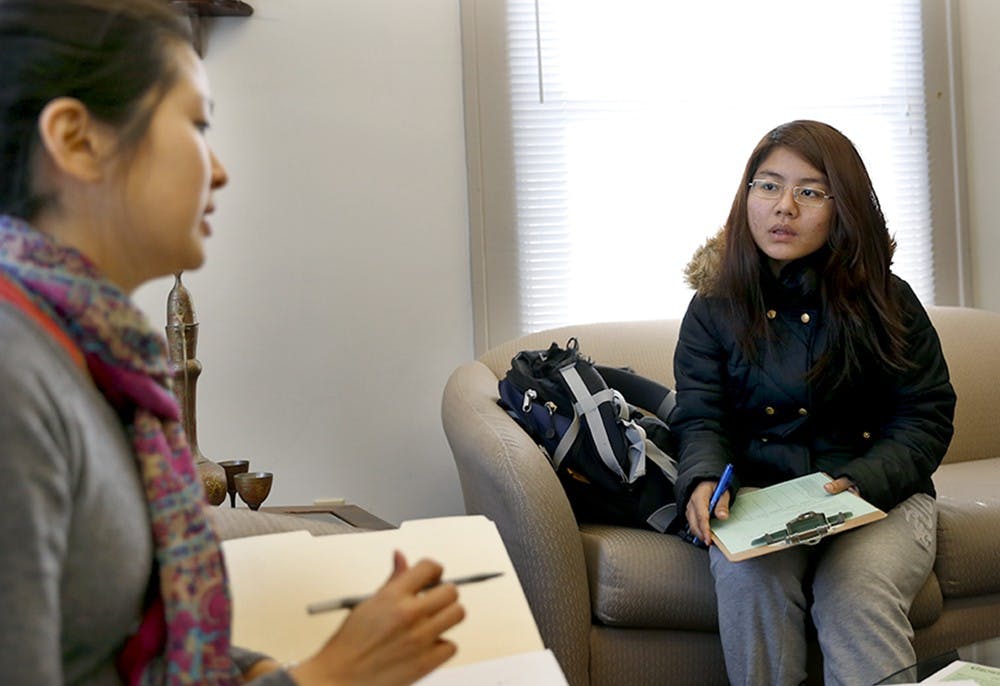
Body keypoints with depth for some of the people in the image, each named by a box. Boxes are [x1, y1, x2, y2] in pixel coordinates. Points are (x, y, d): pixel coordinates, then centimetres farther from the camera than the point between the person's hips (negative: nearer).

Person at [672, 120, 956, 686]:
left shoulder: (885, 301, 0)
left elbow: (925, 417, 0)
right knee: (749, 577, -30)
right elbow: (701, 419, 1)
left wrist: (859, 484, -18)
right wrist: (705, 480, -23)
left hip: (880, 495, -1)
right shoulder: (715, 308, 4)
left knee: (855, 596, -31)